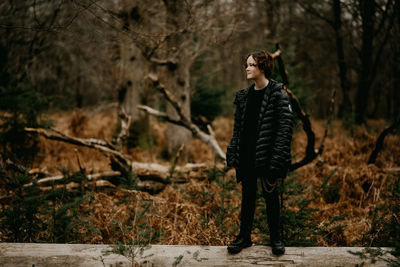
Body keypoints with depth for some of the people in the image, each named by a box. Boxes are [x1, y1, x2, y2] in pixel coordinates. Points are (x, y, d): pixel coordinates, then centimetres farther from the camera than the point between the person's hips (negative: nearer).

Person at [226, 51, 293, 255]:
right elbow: (238, 127, 13)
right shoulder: (244, 96, 10)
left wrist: (277, 158, -19)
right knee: (247, 194, 12)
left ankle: (275, 238, 21)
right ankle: (244, 236, 23)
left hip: (266, 154, -5)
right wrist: (233, 154, 8)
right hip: (246, 156, 5)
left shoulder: (278, 94, -8)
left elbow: (285, 127, -13)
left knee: (270, 193, 6)